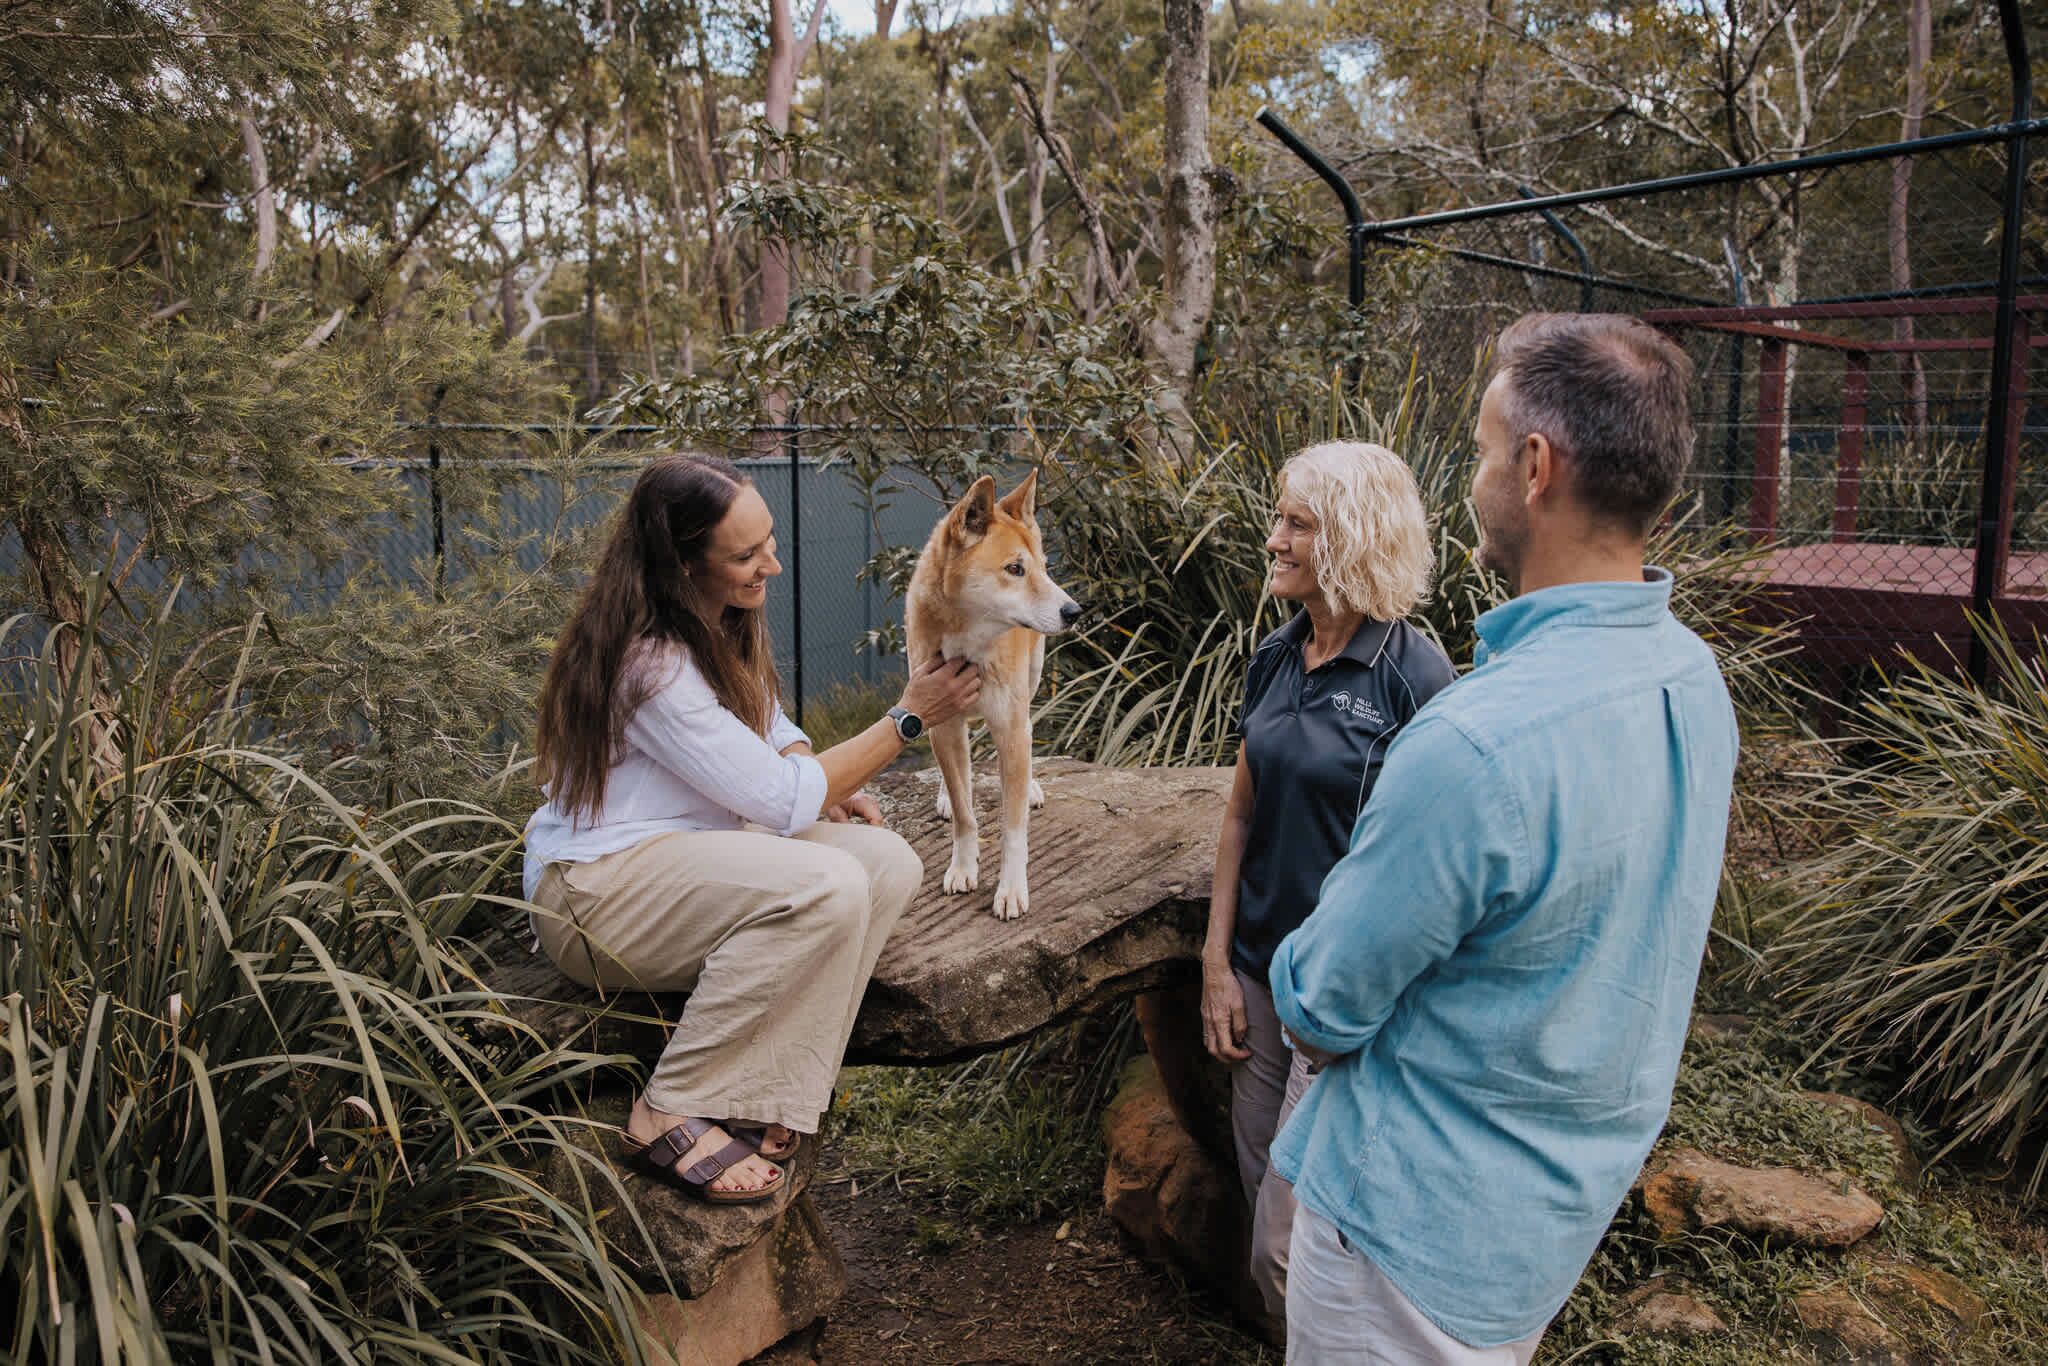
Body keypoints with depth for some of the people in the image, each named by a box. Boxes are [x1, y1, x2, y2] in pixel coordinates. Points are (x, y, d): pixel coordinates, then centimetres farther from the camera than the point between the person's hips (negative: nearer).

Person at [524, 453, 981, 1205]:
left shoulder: (720, 626, 4)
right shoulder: (650, 664, -25)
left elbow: (769, 726, 18)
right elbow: (782, 802, -23)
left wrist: (825, 785, -4)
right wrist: (910, 718, -16)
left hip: (692, 850, 9)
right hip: (594, 887, -9)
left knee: (888, 862, -12)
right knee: (826, 886, -32)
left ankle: (757, 1100, -14)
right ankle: (670, 1117, -18)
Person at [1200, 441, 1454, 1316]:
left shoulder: (1413, 675, -15)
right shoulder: (1275, 659, 4)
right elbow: (1242, 812, 8)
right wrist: (1217, 961, 5)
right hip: (1262, 967, 6)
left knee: (1291, 1238, -2)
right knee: (1260, 1188, 18)